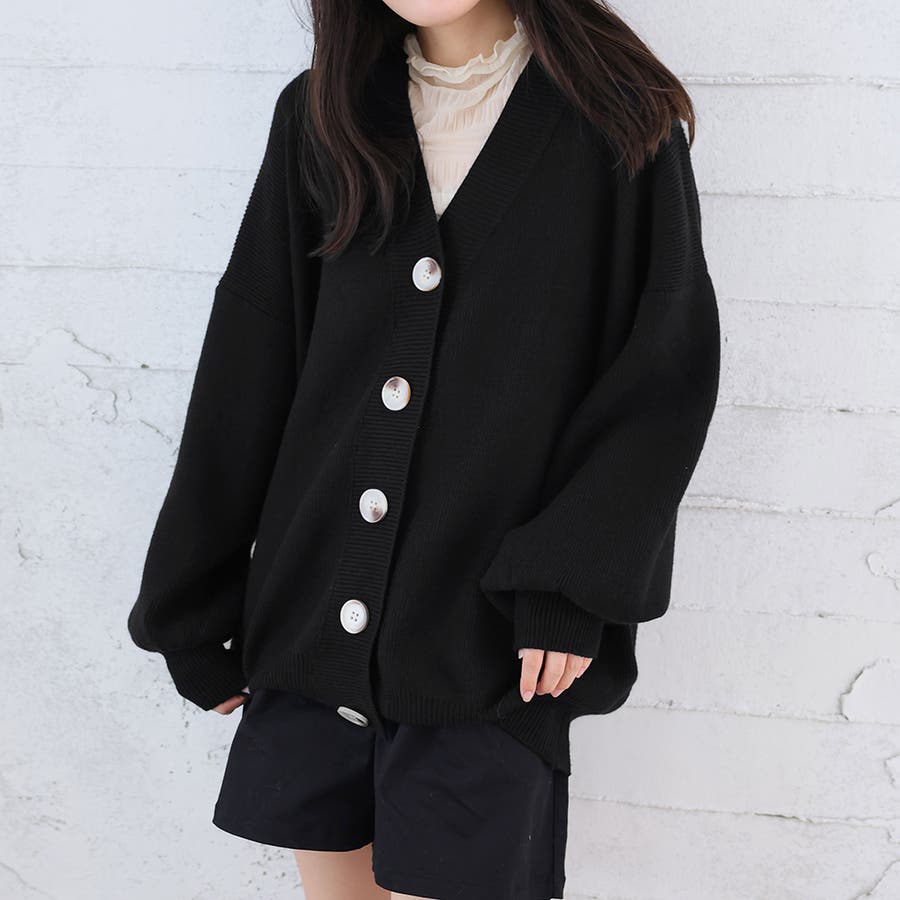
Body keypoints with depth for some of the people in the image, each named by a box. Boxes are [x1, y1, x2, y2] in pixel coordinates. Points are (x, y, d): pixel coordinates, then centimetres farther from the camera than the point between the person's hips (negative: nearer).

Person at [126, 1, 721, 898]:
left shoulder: (614, 117, -2)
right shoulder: (322, 116, 7)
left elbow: (666, 366, -5)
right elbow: (245, 374, 6)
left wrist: (571, 584, -15)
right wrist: (193, 614, 7)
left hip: (488, 636, -3)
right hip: (314, 615, 4)